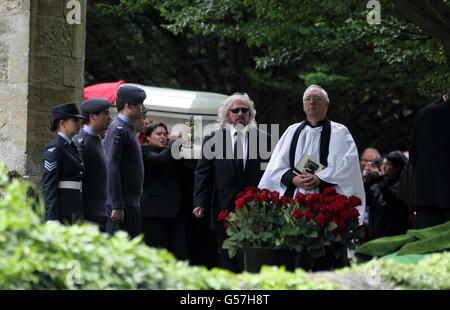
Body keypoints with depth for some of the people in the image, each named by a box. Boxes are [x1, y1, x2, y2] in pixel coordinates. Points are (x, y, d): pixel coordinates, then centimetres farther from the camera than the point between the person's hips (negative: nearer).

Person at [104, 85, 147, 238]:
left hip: (132, 202, 10)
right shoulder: (118, 129, -13)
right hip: (121, 204, -10)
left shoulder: (128, 128, 18)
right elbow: (112, 168, -20)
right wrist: (117, 206, -23)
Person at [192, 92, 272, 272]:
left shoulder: (263, 139, 9)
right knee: (227, 262, 3)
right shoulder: (212, 139, 9)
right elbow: (202, 174, 7)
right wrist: (200, 203, -3)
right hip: (224, 209, 1)